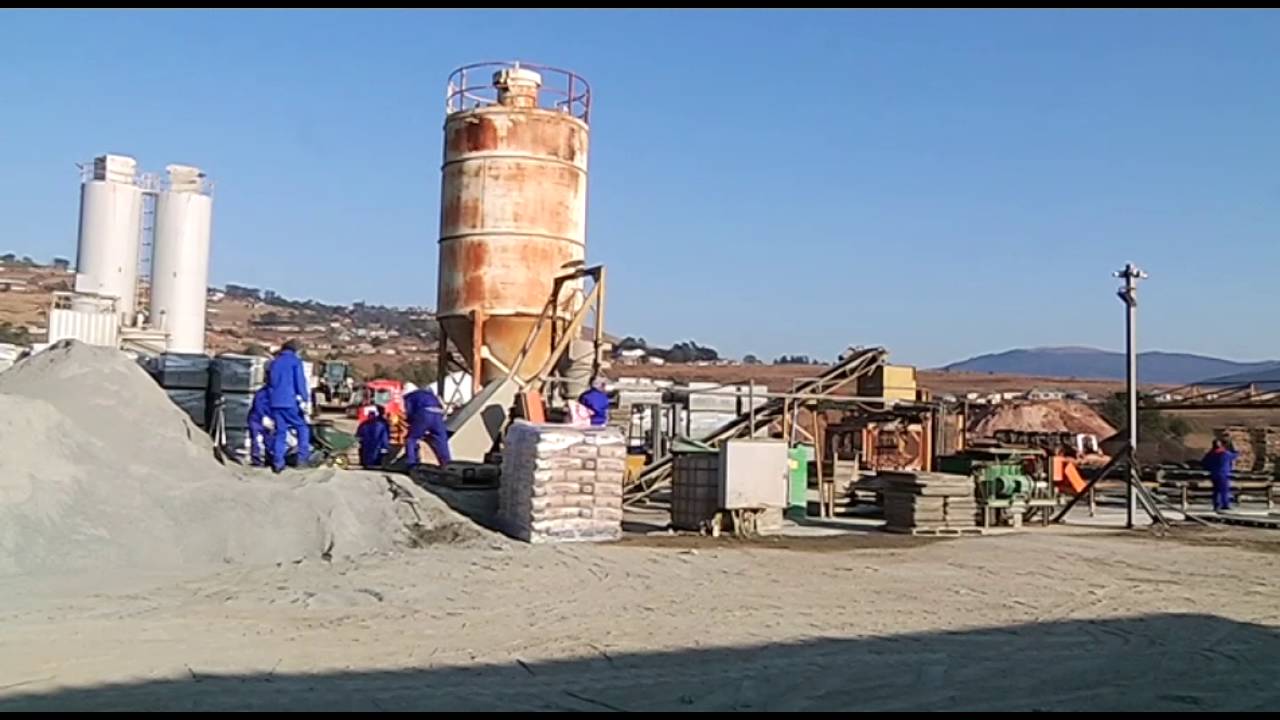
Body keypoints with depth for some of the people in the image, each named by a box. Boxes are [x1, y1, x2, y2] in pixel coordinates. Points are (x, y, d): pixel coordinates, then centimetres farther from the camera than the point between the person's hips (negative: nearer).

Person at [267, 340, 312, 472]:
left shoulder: (274, 362, 18)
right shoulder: (295, 361, 0)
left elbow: (270, 383, 22)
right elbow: (300, 381, -9)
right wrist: (303, 400, -11)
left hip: (275, 403, 5)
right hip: (291, 402, -5)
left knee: (280, 432, 7)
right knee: (302, 428, 5)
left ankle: (277, 462, 1)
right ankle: (303, 457, -5)